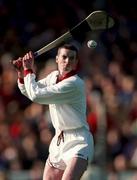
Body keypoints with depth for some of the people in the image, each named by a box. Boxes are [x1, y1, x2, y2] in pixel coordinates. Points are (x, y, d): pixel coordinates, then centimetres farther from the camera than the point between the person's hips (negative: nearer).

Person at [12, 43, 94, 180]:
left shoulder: (74, 84, -20)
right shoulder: (53, 76, 7)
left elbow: (36, 96, -22)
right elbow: (28, 91, 20)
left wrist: (28, 70, -9)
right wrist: (22, 73, 2)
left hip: (78, 141, -9)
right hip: (59, 139, 9)